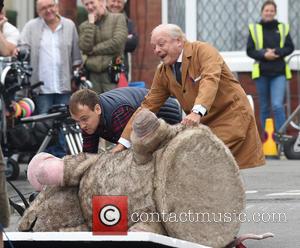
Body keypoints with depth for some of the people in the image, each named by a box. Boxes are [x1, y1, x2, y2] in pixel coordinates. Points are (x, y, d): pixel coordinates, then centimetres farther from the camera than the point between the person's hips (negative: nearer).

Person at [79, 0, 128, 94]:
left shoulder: (118, 19, 5)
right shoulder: (84, 26, 14)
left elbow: (117, 43, -8)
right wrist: (91, 24, 0)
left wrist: (93, 50, -1)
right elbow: (85, 47, -3)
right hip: (92, 76, 3)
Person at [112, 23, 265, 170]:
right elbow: (148, 106, 6)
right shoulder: (163, 73, 6)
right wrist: (124, 141, -2)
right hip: (204, 124, 6)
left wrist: (197, 112, -46)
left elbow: (210, 80, -30)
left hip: (232, 117, -6)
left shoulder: (203, 51, -13)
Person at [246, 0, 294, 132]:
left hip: (278, 73, -1)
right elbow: (250, 51, 1)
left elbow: (290, 47, 3)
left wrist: (277, 52, -14)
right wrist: (264, 54, -16)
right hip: (261, 72, 1)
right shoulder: (254, 29, 4)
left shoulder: (283, 28, 6)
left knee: (277, 105, -15)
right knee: (264, 107, 9)